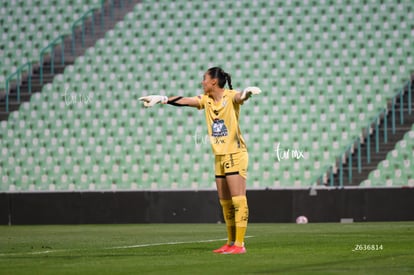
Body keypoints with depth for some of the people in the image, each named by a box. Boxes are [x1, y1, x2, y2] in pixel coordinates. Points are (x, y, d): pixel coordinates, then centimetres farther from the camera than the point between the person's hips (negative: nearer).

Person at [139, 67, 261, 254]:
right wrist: (161, 99, 8)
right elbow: (183, 101, 12)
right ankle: (231, 243, 12)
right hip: (219, 157, 7)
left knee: (238, 200, -10)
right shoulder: (206, 100, 9)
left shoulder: (230, 97, -10)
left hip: (235, 155, -7)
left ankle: (239, 244, -12)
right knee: (225, 203, 7)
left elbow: (240, 97, -31)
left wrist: (247, 92, -53)